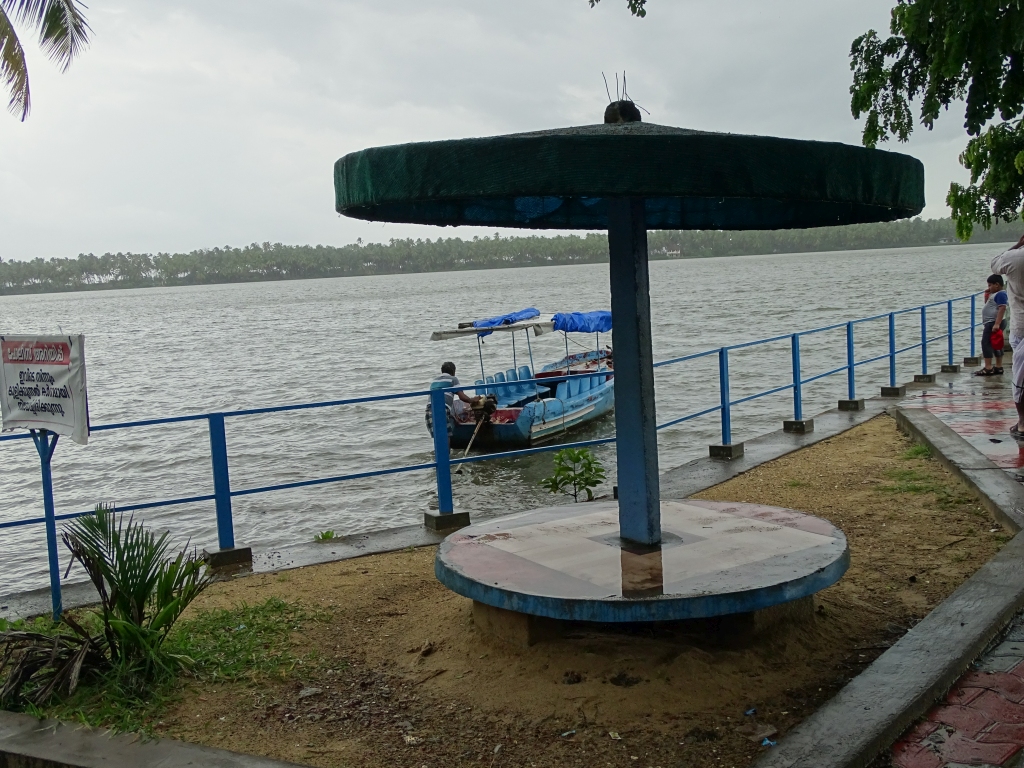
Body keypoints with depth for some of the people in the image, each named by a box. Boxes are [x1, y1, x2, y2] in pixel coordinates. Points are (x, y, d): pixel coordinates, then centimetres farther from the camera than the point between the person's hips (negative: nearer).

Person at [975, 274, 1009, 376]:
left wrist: (997, 324, -32)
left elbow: (1002, 308, -24)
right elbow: (988, 305, 29)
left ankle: (988, 368, -19)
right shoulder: (994, 294, 17)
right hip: (991, 323, 11)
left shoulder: (1000, 294, -14)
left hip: (993, 322, -11)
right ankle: (999, 367, 22)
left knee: (986, 342, -15)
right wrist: (987, 295, 12)